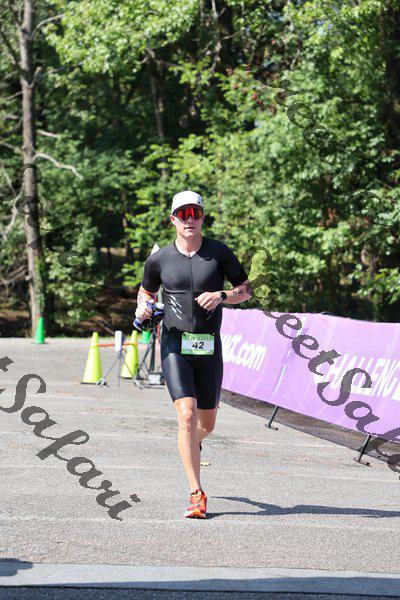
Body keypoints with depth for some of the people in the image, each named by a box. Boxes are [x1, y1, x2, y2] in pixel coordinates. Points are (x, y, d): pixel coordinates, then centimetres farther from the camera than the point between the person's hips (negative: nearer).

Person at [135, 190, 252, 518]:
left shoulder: (220, 253, 0)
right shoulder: (160, 258, 2)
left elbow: (246, 289, 7)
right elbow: (146, 290, 19)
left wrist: (221, 295, -12)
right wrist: (143, 305, -3)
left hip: (209, 347, 1)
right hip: (175, 346, -1)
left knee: (207, 424, 11)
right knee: (187, 415, -17)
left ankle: (192, 442, 50)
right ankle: (197, 494, -12)